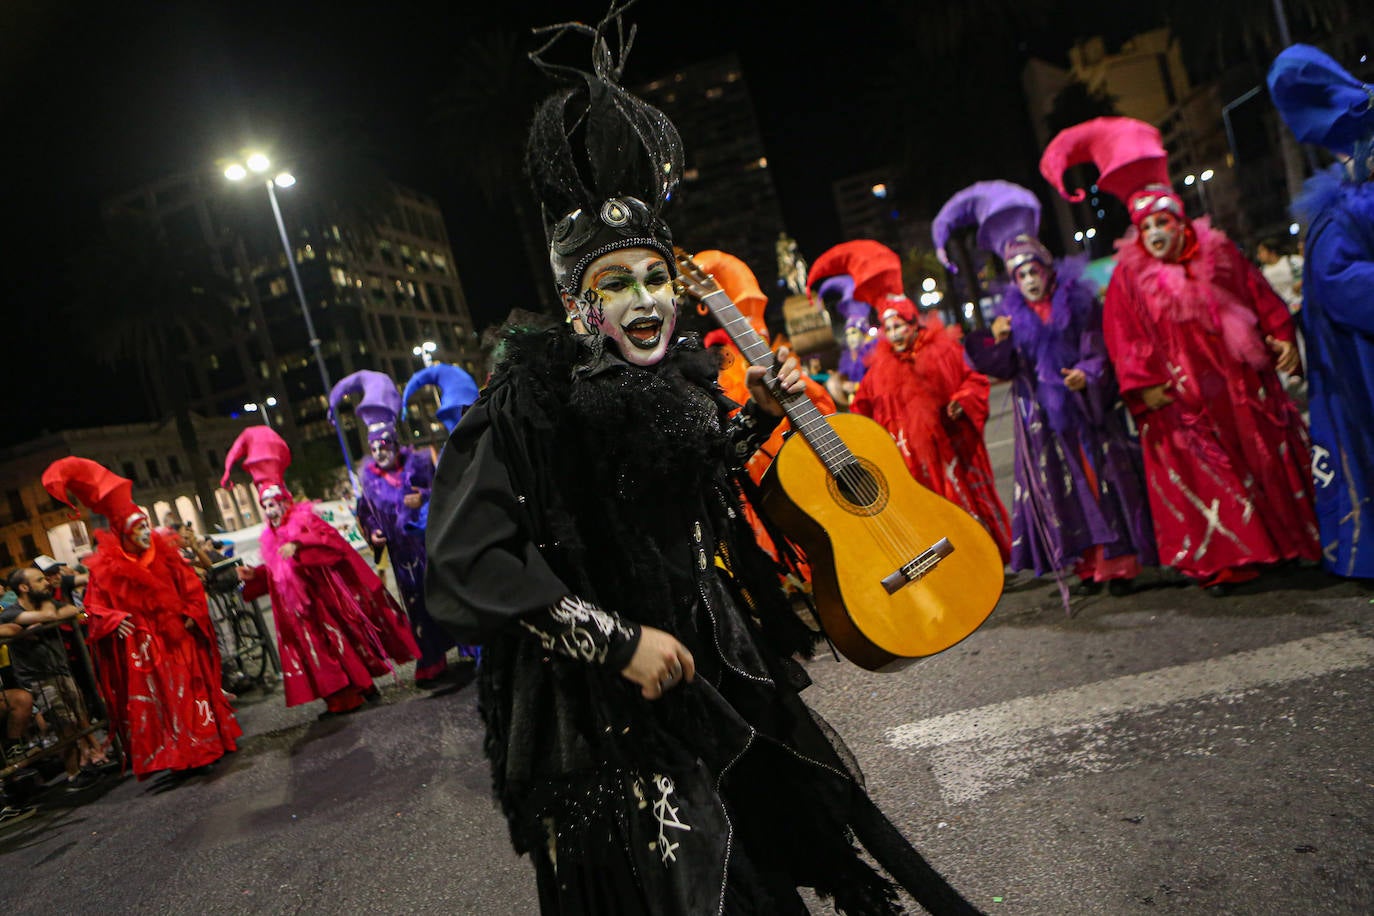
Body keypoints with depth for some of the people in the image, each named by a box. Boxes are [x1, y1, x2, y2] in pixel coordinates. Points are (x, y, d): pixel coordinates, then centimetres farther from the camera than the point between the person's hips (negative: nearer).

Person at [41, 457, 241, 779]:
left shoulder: (164, 553, 1)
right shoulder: (106, 568, -8)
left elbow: (191, 586, 8)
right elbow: (96, 607, -5)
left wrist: (192, 615, -3)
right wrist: (115, 620, -23)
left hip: (178, 638, 3)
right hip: (142, 646, -3)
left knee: (190, 690, 11)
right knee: (157, 699, -1)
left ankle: (202, 747, 25)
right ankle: (179, 757, 6)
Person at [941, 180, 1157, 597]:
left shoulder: (1079, 303, 0)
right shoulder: (1012, 314, 7)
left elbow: (1097, 351, -5)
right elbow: (1004, 369, 1)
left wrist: (1086, 375, -25)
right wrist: (996, 340, -17)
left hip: (1087, 409, -2)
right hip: (1043, 418, 3)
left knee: (1102, 479, -2)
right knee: (1062, 487, 4)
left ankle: (1119, 562, 5)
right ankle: (1088, 565, 12)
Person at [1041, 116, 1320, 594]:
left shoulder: (1218, 253, 3)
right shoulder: (1129, 276, -5)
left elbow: (1261, 298, 9)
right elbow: (1125, 337, -7)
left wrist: (1281, 338, 1)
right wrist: (1143, 384, -13)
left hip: (1242, 383, 3)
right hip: (1183, 398, -3)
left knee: (1269, 458, 12)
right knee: (1205, 475, 0)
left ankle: (1291, 540, 27)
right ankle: (1225, 561, 8)